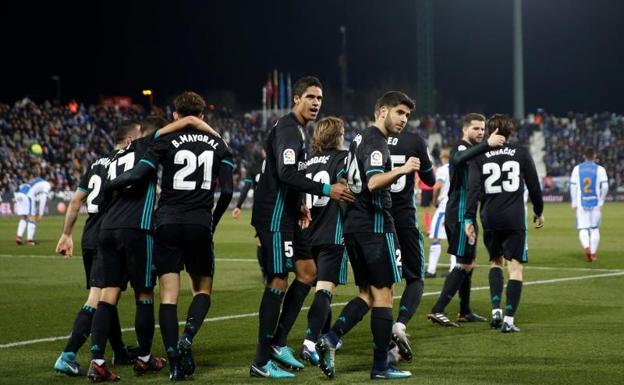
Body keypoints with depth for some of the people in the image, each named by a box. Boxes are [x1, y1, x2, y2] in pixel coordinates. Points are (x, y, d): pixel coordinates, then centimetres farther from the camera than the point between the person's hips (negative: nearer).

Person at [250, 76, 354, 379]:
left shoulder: (297, 130, 16)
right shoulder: (287, 130, -16)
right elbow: (286, 173, -28)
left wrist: (298, 204, 20)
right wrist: (326, 190, -27)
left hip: (286, 215, 10)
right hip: (274, 217, -10)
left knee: (307, 273, 13)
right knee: (278, 282, -8)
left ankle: (278, 342, 16)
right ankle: (262, 363, -5)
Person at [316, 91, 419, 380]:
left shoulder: (361, 139, 17)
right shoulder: (376, 142, -13)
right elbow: (373, 183, -29)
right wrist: (401, 171, -44)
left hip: (354, 225, 9)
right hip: (375, 225, -9)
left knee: (367, 293, 13)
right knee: (383, 294, -3)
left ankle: (330, 338, -6)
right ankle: (381, 366, 0)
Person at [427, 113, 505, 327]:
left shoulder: (471, 149, 19)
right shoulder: (461, 147, -12)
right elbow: (459, 159, -39)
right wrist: (487, 145, -51)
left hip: (463, 212, 10)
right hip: (461, 212, -10)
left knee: (468, 262, 16)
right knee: (464, 264, -11)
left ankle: (465, 311, 24)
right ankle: (437, 311, -14)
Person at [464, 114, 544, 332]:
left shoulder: (479, 157, 4)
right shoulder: (522, 154, 4)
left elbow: (473, 189, -5)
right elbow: (534, 186, 8)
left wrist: (469, 219, -5)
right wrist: (538, 212, 21)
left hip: (490, 220, 2)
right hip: (515, 220, -2)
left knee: (496, 261, 21)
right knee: (515, 267, 0)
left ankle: (496, 309, 6)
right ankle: (509, 320, -7)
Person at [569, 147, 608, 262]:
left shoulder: (577, 169, 4)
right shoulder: (600, 169, 0)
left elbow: (573, 187, 0)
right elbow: (605, 186, -7)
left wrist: (574, 203, 8)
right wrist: (601, 201, 7)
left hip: (581, 203, 0)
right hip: (595, 203, 0)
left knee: (583, 229, 0)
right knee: (595, 229, 13)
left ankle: (586, 247, -26)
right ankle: (593, 253, 12)